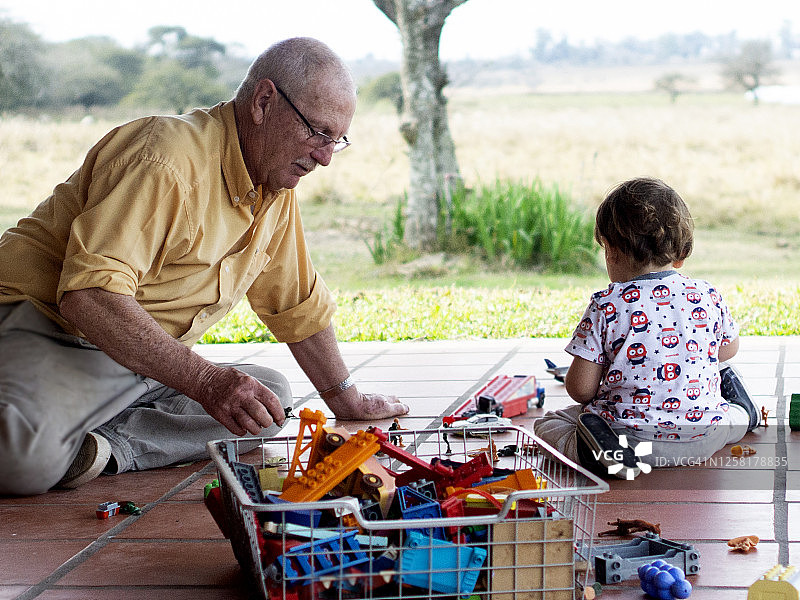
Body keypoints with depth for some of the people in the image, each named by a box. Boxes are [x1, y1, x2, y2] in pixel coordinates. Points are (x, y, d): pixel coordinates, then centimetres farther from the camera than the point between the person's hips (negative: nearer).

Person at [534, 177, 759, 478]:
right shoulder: (707, 296, -1)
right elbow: (729, 349, 19)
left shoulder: (605, 306, -12)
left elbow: (580, 389, -11)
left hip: (635, 435, -6)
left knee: (546, 424, 11)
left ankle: (603, 449, -13)